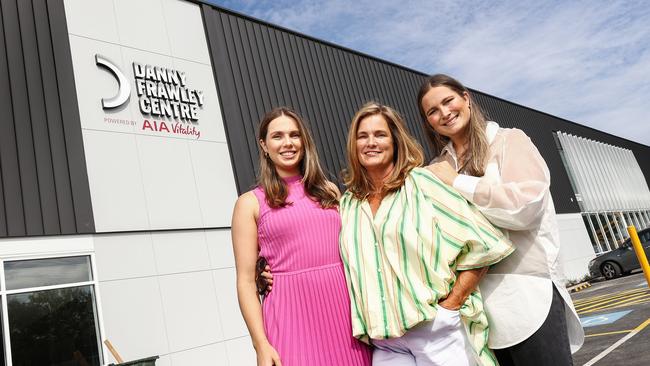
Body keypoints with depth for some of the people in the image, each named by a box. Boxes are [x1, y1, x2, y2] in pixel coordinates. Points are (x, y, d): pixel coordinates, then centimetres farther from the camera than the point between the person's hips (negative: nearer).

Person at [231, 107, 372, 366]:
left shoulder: (329, 191, 12)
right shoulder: (251, 203, 2)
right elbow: (246, 280, -3)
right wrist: (261, 345, -9)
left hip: (343, 310, 3)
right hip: (292, 316, -3)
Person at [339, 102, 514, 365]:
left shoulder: (419, 182, -5)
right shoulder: (347, 204, 8)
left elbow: (483, 243, -7)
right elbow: (350, 268, 13)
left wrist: (450, 306, -9)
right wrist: (366, 320, 1)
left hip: (437, 331, -3)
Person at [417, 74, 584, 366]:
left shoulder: (509, 140, 4)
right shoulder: (438, 169, 16)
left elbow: (525, 205, -13)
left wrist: (456, 181, -8)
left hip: (524, 289, -4)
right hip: (472, 295, 4)